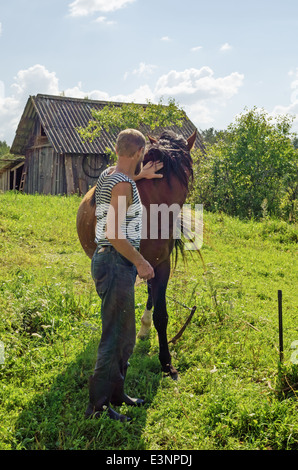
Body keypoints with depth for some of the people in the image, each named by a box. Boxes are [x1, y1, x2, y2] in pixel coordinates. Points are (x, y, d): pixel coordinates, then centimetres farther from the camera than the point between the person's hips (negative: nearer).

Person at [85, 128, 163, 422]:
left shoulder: (107, 174, 11)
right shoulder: (123, 185, -18)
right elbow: (113, 234, -25)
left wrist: (140, 175, 37)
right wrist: (141, 263, -16)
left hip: (109, 261, 10)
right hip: (116, 264, -10)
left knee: (125, 335, 19)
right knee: (115, 337, -3)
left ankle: (115, 394, 31)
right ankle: (98, 405, 6)